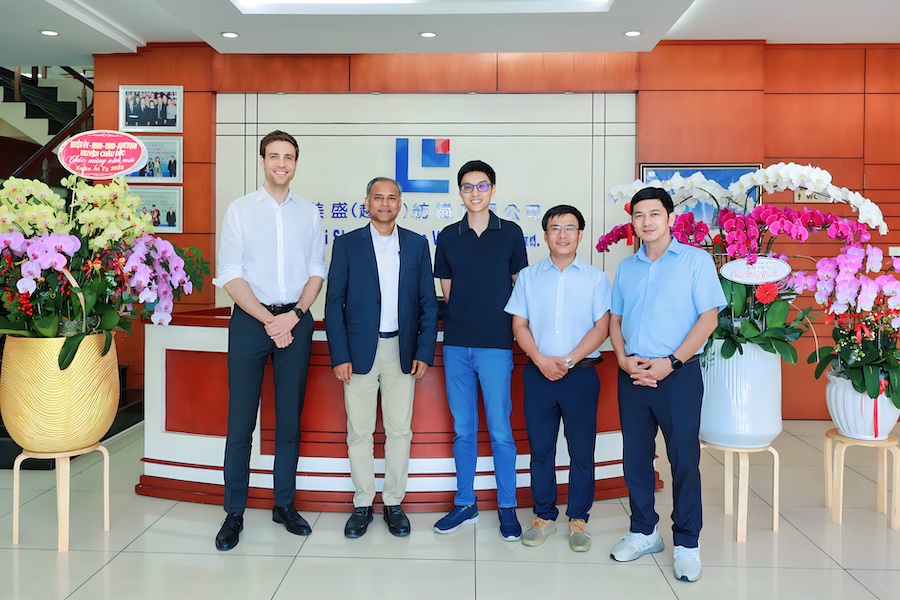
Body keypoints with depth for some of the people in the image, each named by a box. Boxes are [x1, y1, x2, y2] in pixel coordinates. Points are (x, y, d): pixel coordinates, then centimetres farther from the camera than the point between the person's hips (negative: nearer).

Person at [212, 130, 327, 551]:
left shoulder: (308, 213, 9)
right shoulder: (240, 210, 2)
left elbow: (316, 271, 7)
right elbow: (230, 275, -3)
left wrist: (294, 316, -9)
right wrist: (268, 320, -12)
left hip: (296, 320, 2)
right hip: (250, 319, -2)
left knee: (290, 418, 9)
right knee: (240, 420, 0)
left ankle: (284, 505, 21)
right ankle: (234, 512, 11)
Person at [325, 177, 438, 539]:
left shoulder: (417, 245, 7)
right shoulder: (347, 244, 2)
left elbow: (428, 302, 6)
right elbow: (334, 303, 0)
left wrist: (425, 351, -2)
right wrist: (339, 355, -7)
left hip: (401, 351, 1)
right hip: (360, 350, -1)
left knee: (400, 430, 6)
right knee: (359, 431, 5)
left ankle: (394, 503, 20)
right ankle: (362, 504, 19)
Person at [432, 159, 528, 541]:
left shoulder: (510, 233, 3)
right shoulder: (448, 237, 8)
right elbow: (446, 291, 14)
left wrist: (508, 328, 5)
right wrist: (461, 320, 5)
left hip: (496, 344, -2)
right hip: (456, 344, 2)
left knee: (500, 430, 1)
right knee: (463, 428, 10)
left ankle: (507, 507, 15)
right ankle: (465, 504, 22)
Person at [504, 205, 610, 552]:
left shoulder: (595, 278, 4)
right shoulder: (528, 276, 8)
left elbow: (602, 326, -2)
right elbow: (519, 324, 4)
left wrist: (569, 360, -13)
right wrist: (541, 359, -11)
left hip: (581, 374, -1)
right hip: (539, 373, 1)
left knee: (582, 450, 4)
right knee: (540, 448, 8)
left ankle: (578, 519, 18)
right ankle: (544, 515, 21)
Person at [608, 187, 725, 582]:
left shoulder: (696, 260, -1)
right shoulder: (627, 267, 13)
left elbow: (708, 317, -7)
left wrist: (671, 363, -14)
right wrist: (623, 358, -4)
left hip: (678, 374, -4)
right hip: (632, 375, 5)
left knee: (684, 458, 1)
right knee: (635, 456, 10)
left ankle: (687, 543, 15)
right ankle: (643, 531, 26)